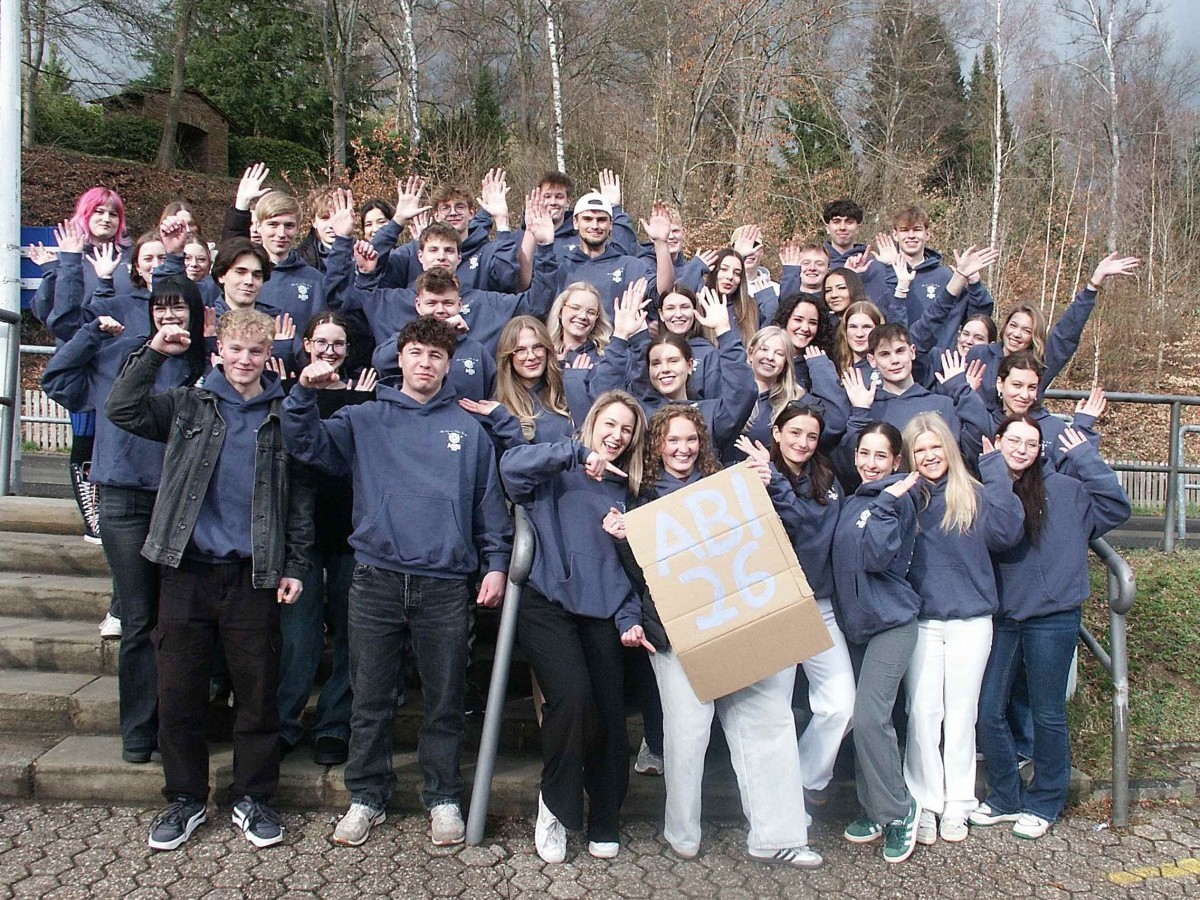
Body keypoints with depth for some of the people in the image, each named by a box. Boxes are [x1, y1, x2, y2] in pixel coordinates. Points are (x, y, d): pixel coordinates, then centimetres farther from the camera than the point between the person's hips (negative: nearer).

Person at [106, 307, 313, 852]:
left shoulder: (284, 415, 5)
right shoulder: (187, 404, 8)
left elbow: (299, 497, 5)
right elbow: (121, 411, -5)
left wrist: (295, 566, 0)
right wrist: (153, 353, -10)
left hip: (253, 576, -1)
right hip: (187, 570, 1)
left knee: (258, 693, 5)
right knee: (178, 694, 7)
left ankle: (253, 799, 22)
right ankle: (185, 799, 25)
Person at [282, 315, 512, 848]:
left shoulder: (468, 429, 11)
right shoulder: (365, 419, 10)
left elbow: (489, 503, 11)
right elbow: (306, 445, 0)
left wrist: (497, 563, 3)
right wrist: (305, 393, -15)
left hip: (445, 585, 0)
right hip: (376, 579, 0)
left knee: (444, 701, 9)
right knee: (370, 699, 9)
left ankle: (443, 798, 25)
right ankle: (367, 796, 26)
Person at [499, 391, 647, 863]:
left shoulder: (625, 489, 21)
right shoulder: (557, 473, 7)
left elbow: (629, 561, 17)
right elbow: (512, 464, -15)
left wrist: (629, 617, 3)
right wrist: (579, 453, -16)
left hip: (602, 612, 5)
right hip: (547, 603, -4)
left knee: (610, 712, -3)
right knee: (571, 695, -24)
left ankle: (605, 823, 19)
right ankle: (555, 805, 1)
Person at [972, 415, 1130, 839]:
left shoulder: (1062, 488, -2)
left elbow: (1116, 508, -7)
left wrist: (1085, 457, -9)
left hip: (1052, 617, -3)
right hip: (999, 617, 3)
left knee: (1047, 714, 10)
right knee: (989, 711, 6)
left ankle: (1044, 803, 28)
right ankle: (1007, 797, 25)